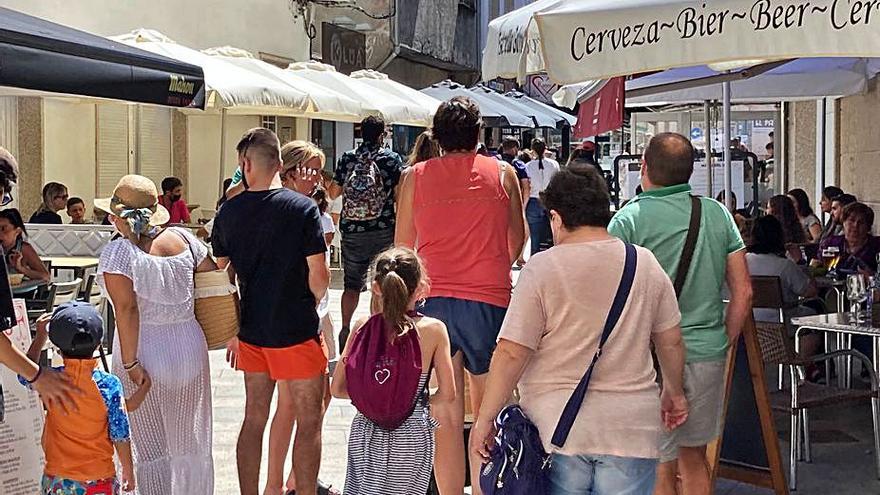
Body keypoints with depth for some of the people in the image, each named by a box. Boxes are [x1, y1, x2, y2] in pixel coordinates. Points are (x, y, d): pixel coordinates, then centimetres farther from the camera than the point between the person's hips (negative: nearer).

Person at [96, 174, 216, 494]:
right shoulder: (182, 239, 2)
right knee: (190, 443, 16)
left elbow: (127, 309, -19)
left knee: (151, 447, 7)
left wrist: (130, 364, -16)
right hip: (190, 347, 5)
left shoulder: (118, 253, -12)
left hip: (145, 356, -5)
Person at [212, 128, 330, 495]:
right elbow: (318, 277, -12)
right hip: (297, 331, -5)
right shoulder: (303, 208, -12)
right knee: (309, 421, 6)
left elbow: (224, 274, 8)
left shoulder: (228, 213, 1)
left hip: (251, 331, 5)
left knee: (254, 418, 15)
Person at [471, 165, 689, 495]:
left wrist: (485, 419, -3)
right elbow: (671, 341, 10)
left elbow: (511, 353, -12)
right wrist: (673, 392, 27)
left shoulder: (542, 269, -9)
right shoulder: (646, 264, 3)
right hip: (631, 429, 3)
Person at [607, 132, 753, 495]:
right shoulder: (718, 214, 4)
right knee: (694, 457, 20)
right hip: (708, 354, 5)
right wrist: (723, 344, 16)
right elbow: (743, 292, 6)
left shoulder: (629, 219, -10)